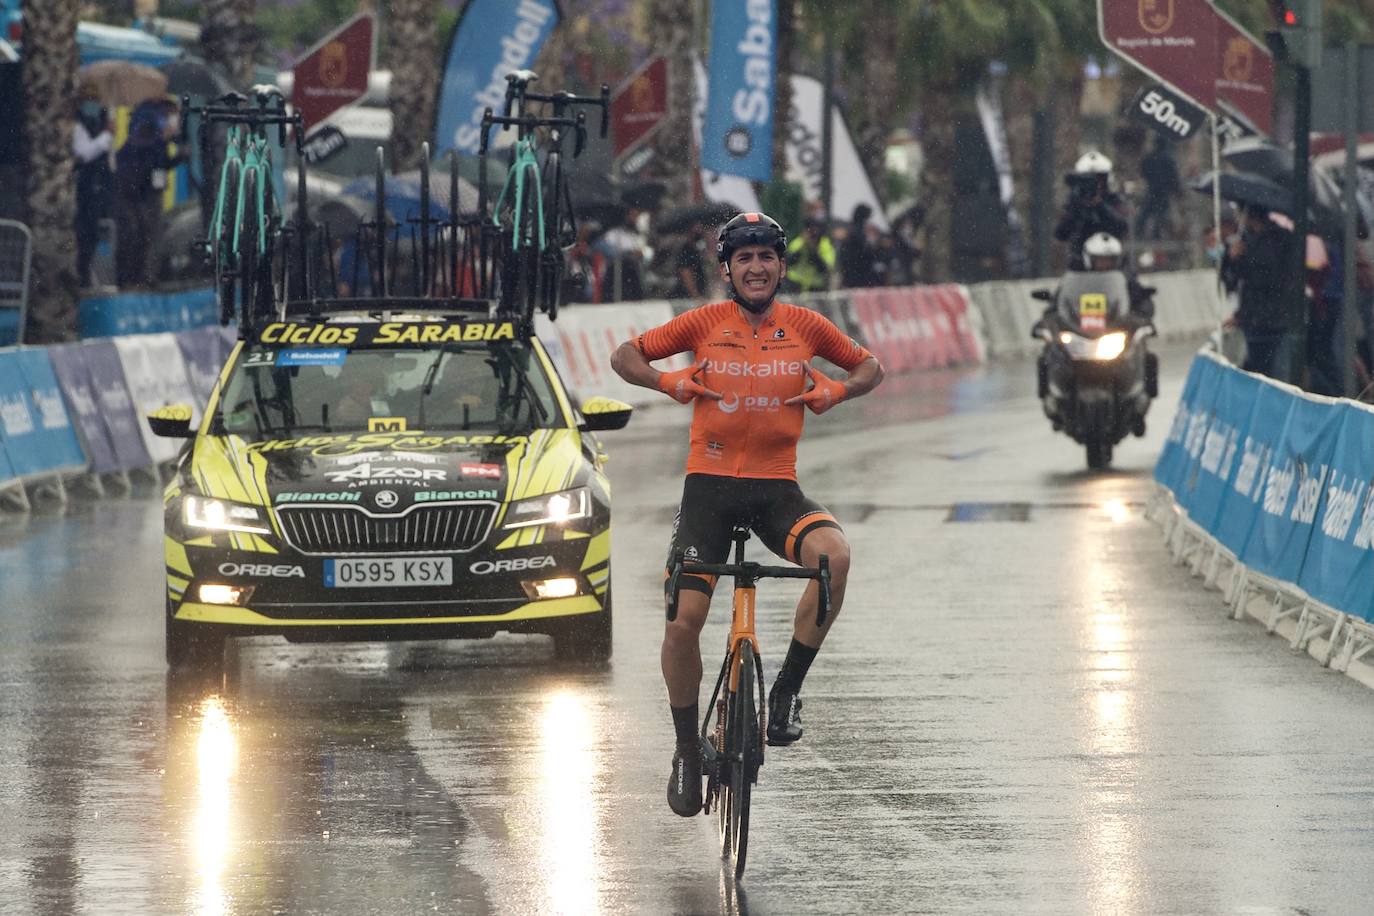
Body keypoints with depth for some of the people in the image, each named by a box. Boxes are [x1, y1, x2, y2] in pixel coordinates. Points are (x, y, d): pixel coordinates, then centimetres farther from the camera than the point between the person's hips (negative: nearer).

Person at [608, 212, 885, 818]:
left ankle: (787, 689, -15)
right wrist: (670, 383, -11)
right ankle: (687, 750, 11)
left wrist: (834, 391, -3)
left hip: (777, 488, 0)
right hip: (710, 486, 0)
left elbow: (869, 367, 18)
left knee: (835, 555, -31)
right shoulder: (704, 323, 0)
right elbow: (625, 357, 8)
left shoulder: (806, 327, 3)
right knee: (683, 621, -11)